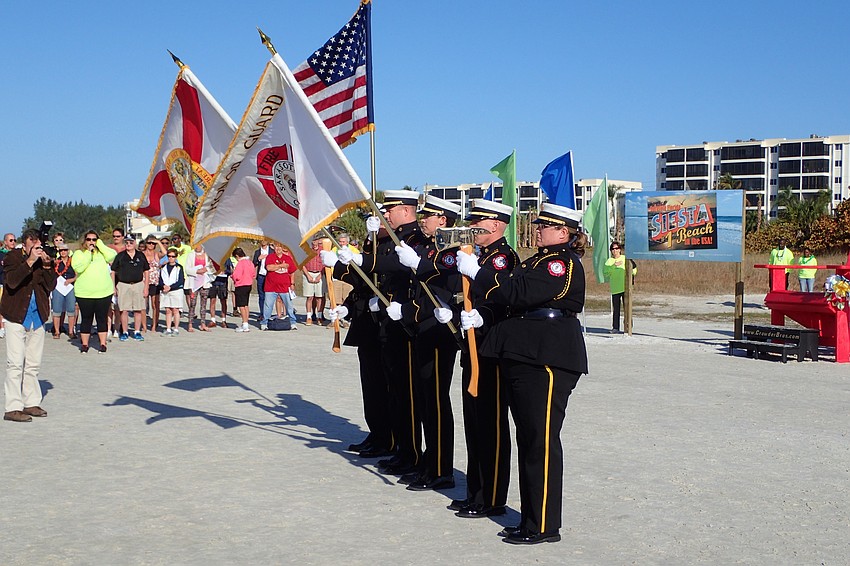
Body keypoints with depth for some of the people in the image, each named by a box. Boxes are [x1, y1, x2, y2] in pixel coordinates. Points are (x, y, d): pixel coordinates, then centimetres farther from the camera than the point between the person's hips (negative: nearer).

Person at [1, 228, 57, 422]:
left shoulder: (45, 259, 7)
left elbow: (51, 285, -1)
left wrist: (47, 266, -15)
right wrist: (30, 262, -26)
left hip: (37, 318, 5)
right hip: (16, 316, -5)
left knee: (33, 364, 12)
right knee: (16, 363, -7)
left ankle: (31, 403, 21)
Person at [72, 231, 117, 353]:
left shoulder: (102, 253, 8)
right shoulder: (78, 253, 3)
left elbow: (112, 255, -12)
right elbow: (78, 267, -15)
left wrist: (100, 245, -7)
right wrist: (89, 253, -15)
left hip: (104, 292, 1)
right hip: (84, 293, -1)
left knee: (102, 318, 6)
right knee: (86, 319, 6)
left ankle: (103, 343, 14)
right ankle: (84, 344, 15)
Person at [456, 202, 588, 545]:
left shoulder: (564, 263, -12)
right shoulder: (540, 260, 20)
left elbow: (519, 292, -23)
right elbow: (517, 298, 19)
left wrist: (475, 271, -18)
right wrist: (478, 315, 2)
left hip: (549, 360, -10)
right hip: (524, 357, 10)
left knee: (542, 441, -6)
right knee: (527, 440, 12)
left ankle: (545, 526, 1)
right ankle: (530, 518, 20)